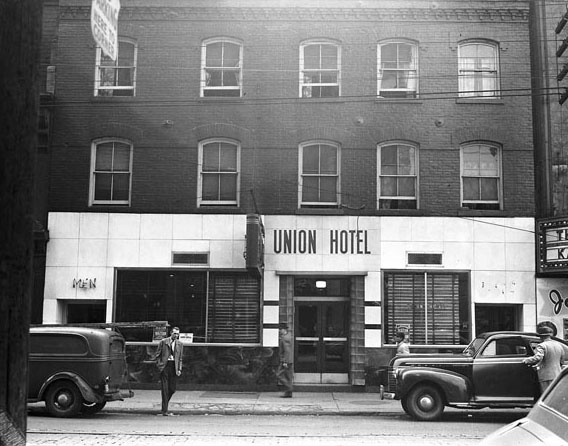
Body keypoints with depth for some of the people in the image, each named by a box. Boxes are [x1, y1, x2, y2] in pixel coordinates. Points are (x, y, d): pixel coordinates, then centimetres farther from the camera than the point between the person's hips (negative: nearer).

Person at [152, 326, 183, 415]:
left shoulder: (180, 344, 11)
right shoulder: (163, 342, 1)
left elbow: (180, 358, 13)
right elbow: (157, 354, 4)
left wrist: (179, 369, 5)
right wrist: (159, 364, -5)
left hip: (174, 367, 3)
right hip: (165, 366, -3)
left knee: (172, 389, 3)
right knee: (165, 389, -4)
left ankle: (164, 407, 25)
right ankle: (165, 411, -1)